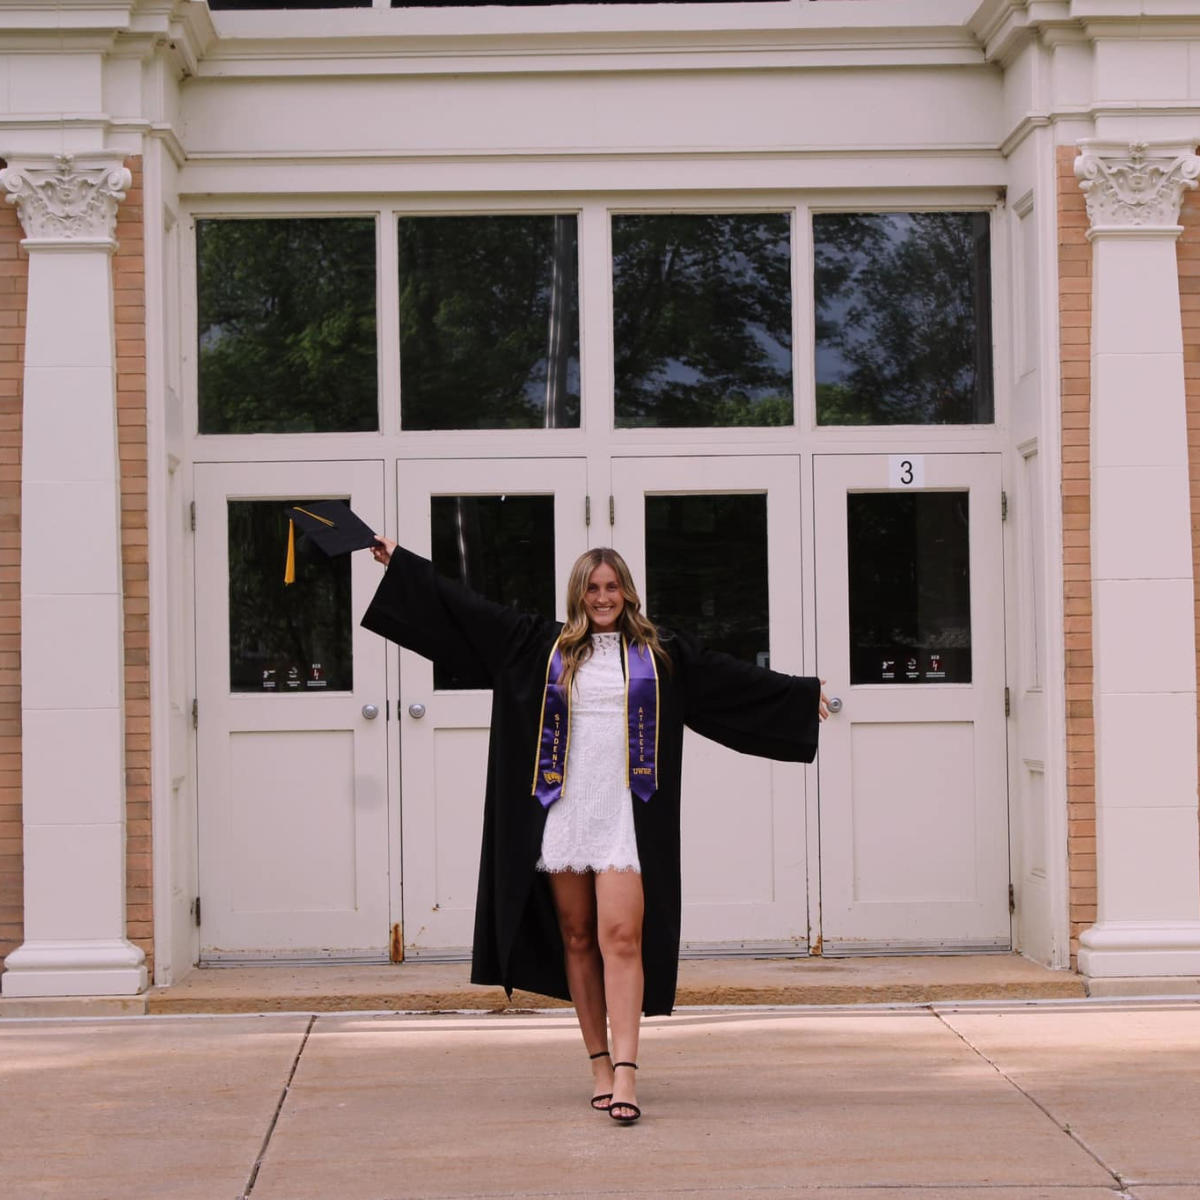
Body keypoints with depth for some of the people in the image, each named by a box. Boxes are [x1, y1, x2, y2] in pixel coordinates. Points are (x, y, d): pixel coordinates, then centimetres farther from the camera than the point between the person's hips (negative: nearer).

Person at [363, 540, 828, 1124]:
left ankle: (625, 1071, -17)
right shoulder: (542, 644, 8)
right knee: (577, 938, 6)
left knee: (621, 936, -13)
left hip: (626, 814, -1)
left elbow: (736, 679, 15)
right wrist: (400, 562, 7)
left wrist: (807, 695, 17)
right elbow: (466, 609, 8)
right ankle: (599, 1062, 15)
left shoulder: (661, 653, 10)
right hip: (562, 813, 2)